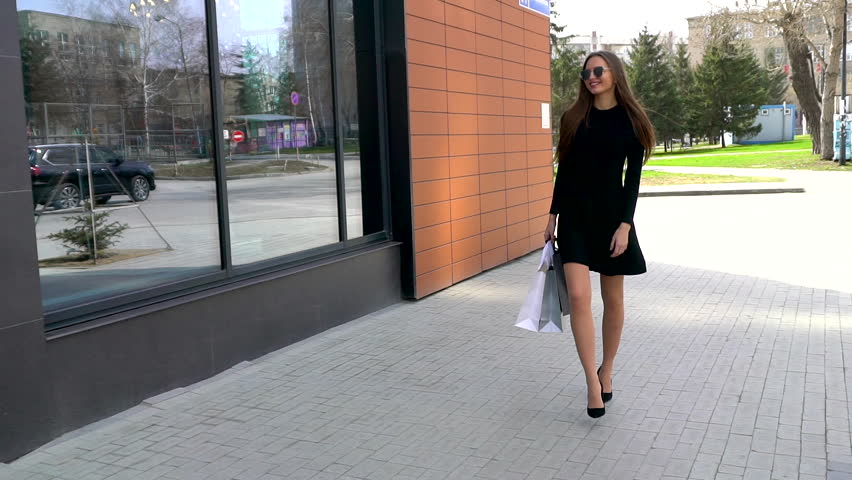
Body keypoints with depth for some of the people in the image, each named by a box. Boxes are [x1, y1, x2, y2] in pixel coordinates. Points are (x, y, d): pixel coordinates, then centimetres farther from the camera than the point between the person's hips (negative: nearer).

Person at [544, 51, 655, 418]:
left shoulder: (630, 121, 0)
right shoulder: (574, 119, 6)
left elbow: (633, 178, -3)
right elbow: (565, 170, 10)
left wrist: (625, 225, -12)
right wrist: (553, 216, 8)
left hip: (611, 213, -1)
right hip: (575, 214, 1)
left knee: (613, 299, 8)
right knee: (579, 296, -12)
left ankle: (606, 370, 26)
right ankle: (593, 382, -7)